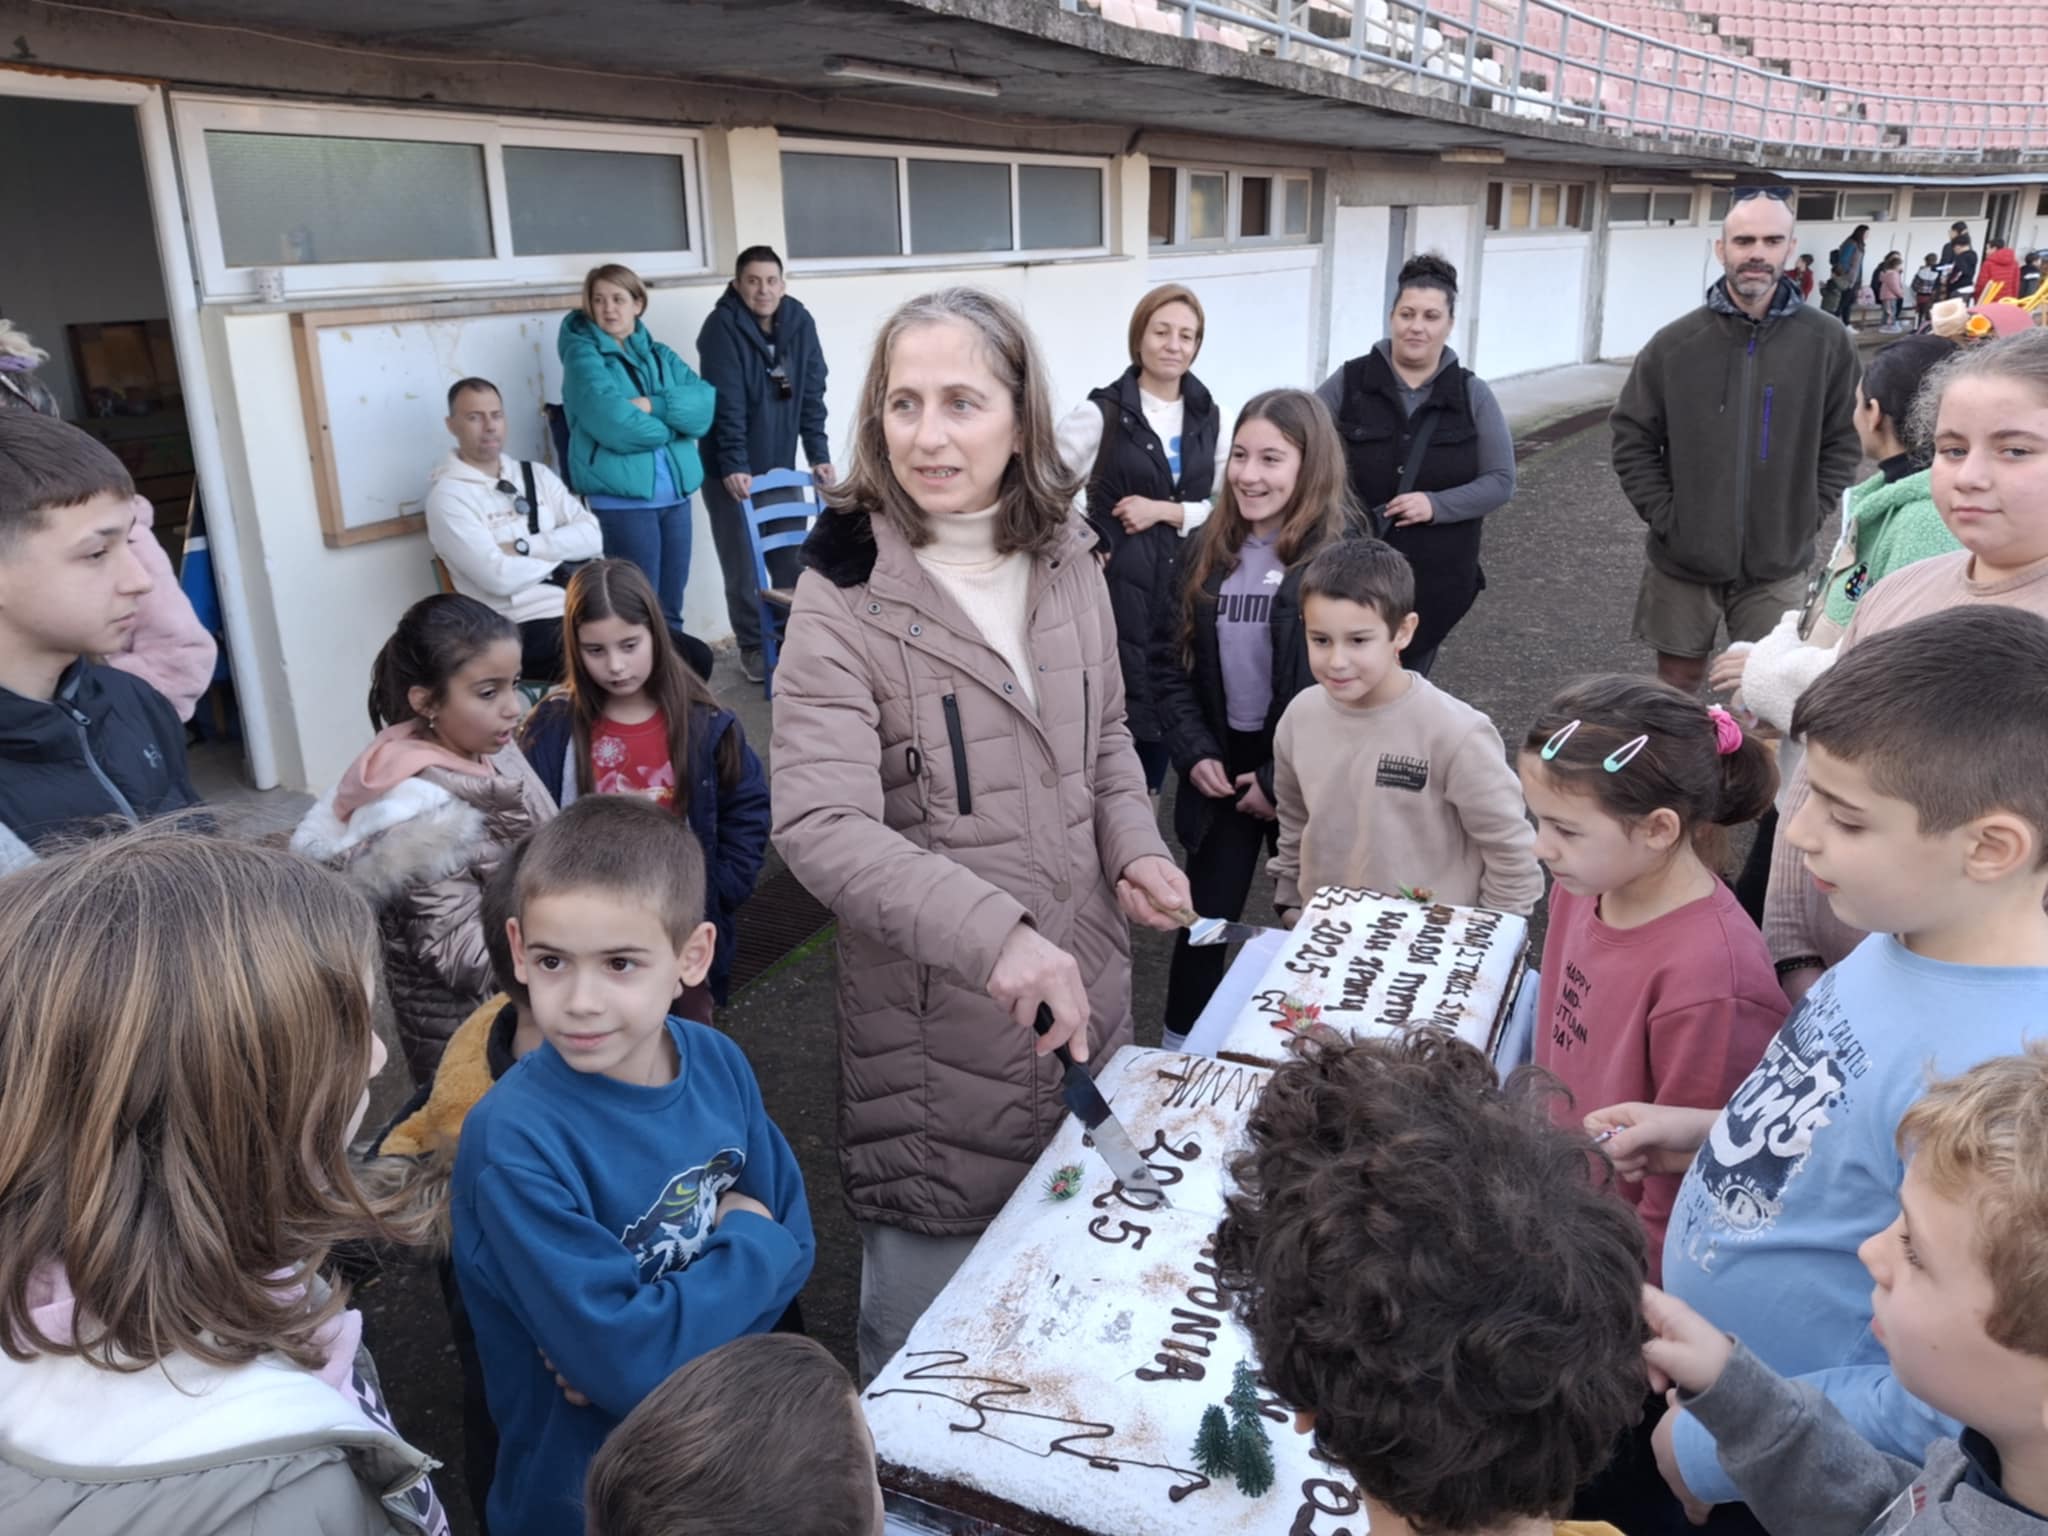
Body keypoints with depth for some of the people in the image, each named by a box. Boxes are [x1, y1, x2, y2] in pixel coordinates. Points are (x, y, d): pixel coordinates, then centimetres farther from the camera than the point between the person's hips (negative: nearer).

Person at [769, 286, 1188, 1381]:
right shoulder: (847, 600, -16)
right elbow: (821, 824, -26)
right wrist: (993, 933, -36)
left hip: (1085, 994, 6)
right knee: (929, 1331, 12)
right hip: (934, 1024, -5)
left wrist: (1135, 846, -2)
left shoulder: (1067, 567, 2)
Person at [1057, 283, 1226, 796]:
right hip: (1123, 584, -5)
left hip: (1187, 582, 5)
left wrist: (1165, 510, -9)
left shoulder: (1207, 416, 9)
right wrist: (1079, 550, -11)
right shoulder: (1102, 412, -7)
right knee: (1132, 704, -5)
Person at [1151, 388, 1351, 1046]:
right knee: (1205, 918, 11)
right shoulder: (1204, 553, 0)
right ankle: (1178, 1052, 28)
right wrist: (1195, 753, -8)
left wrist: (1283, 778, -16)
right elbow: (1168, 660, 3)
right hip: (1220, 766, 3)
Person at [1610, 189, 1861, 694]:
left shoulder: (1829, 343, -3)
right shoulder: (1675, 343, -5)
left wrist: (1806, 518, -5)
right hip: (1683, 561, 0)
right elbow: (1632, 438, -1)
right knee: (1677, 688, 14)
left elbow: (1844, 442, 3)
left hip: (1777, 567, 0)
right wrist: (1664, 516, -8)